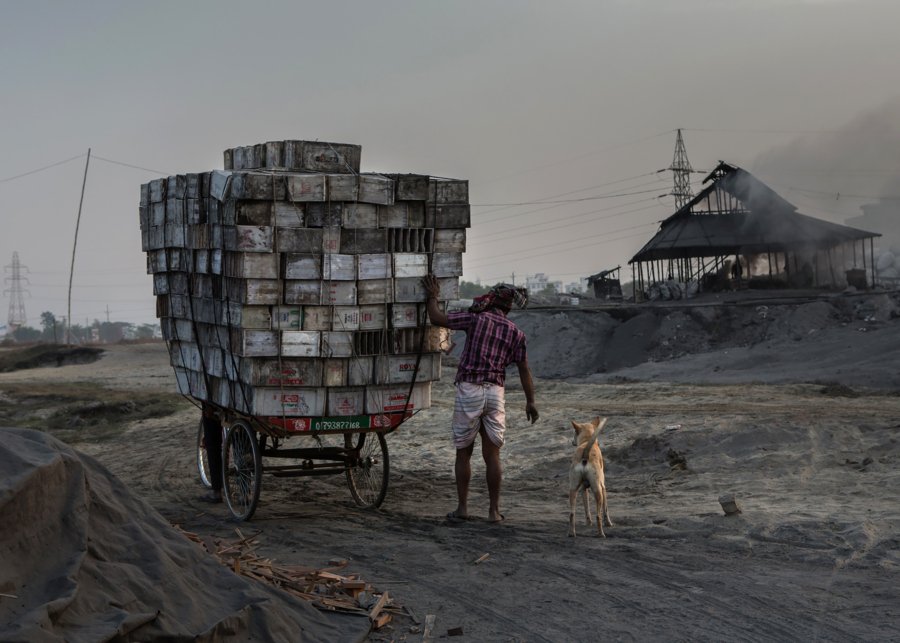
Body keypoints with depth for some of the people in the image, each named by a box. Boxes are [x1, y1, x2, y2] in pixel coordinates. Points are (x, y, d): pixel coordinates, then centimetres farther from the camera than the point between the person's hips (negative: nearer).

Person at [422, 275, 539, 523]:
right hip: (496, 392, 2)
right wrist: (530, 402, 15)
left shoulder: (477, 318, -1)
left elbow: (437, 318, -5)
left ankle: (462, 507, 7)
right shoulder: (516, 333, 8)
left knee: (463, 453, 7)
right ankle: (494, 510, 8)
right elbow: (524, 370, 8)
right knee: (492, 455, 8)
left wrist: (433, 295, 12)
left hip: (468, 390, -2)